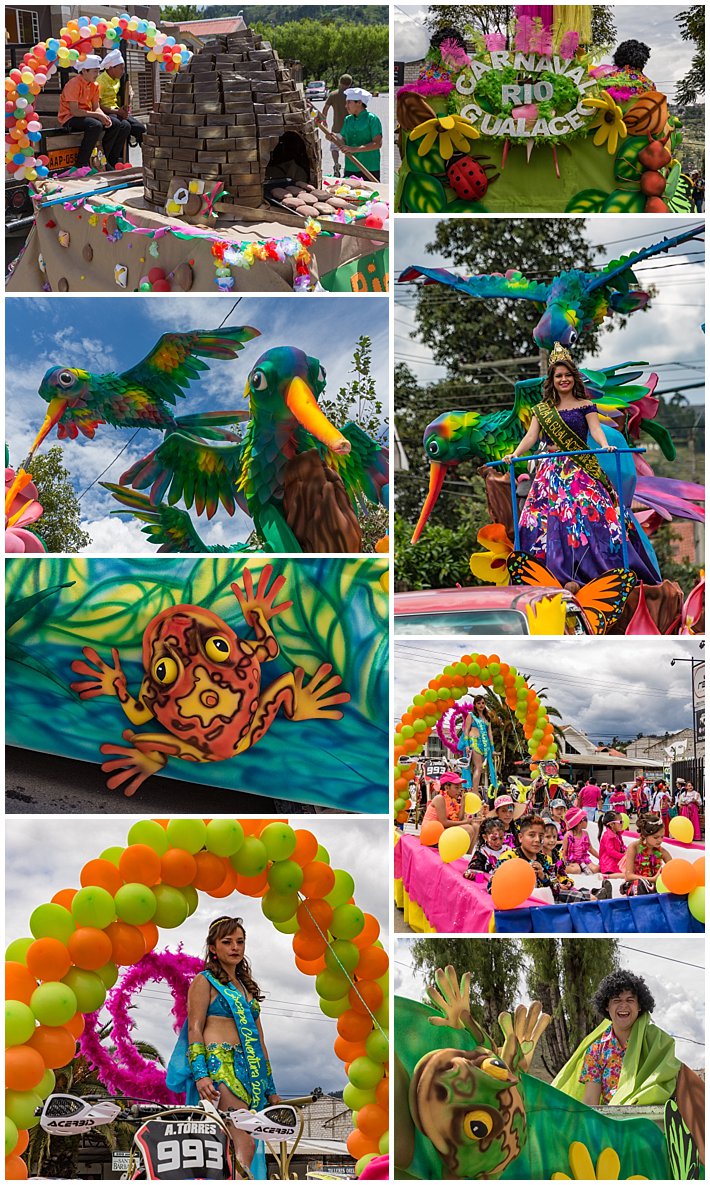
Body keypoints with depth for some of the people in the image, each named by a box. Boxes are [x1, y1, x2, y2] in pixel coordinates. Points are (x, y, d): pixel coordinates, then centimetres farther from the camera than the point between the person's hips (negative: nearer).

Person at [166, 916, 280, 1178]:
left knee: (248, 1143, -5)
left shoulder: (247, 987, 25)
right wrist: (200, 1074, -17)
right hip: (219, 1065, -7)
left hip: (251, 1070, 7)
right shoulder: (205, 981, 7)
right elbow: (194, 1029, -4)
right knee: (245, 1143, -21)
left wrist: (270, 1088, 20)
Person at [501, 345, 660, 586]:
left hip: (579, 470, -3)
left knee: (589, 512, -15)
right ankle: (558, 573, -5)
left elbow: (595, 429, -7)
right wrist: (515, 454, -13)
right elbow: (531, 436, 5)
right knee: (548, 518, -6)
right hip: (551, 471, 3)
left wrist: (605, 445, -28)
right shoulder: (542, 410, 14)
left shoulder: (585, 406, 6)